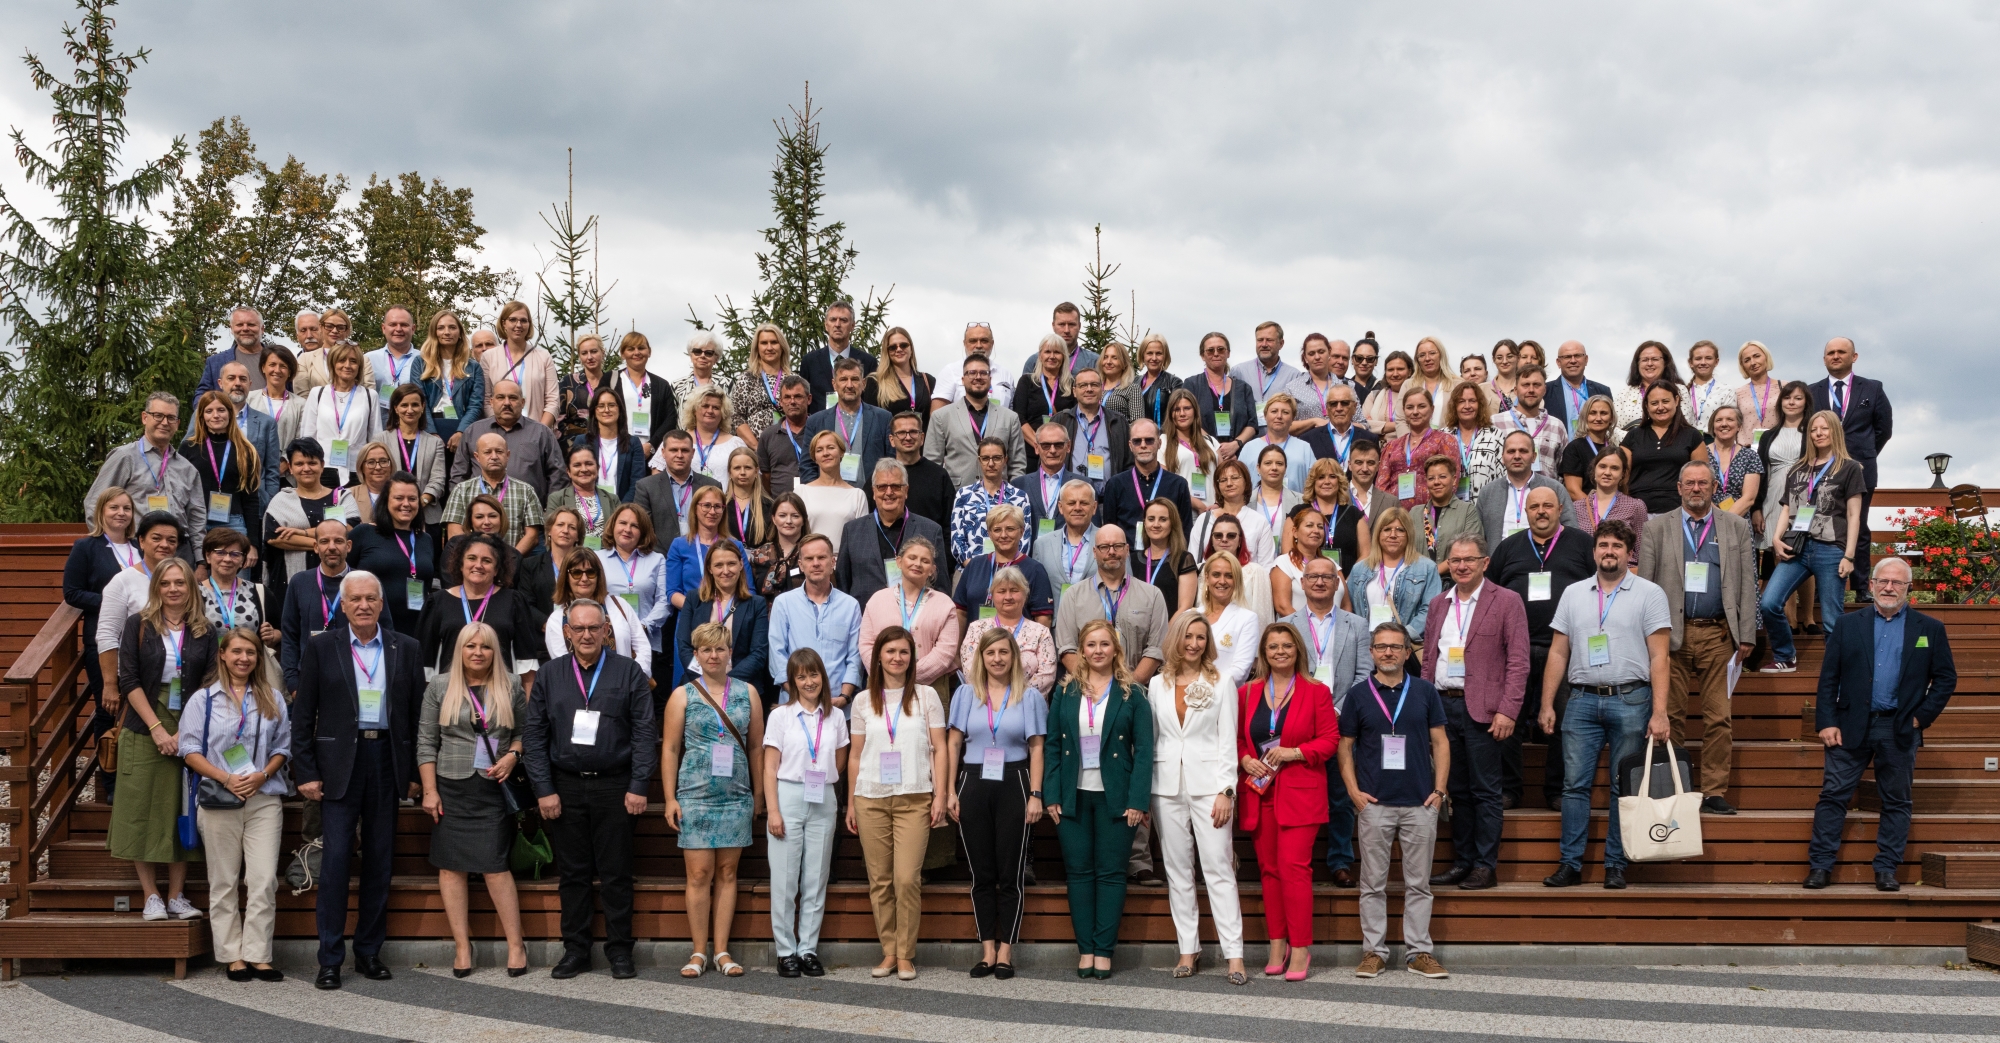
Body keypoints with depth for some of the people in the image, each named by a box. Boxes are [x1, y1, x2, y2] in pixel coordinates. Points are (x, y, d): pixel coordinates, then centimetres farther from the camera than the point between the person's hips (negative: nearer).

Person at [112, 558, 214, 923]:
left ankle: (176, 895, 9)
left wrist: (186, 732, -11)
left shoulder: (205, 632, 5)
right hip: (145, 729, -1)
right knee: (142, 810, -1)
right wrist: (157, 728, -12)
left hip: (190, 732, 1)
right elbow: (129, 681, -4)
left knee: (183, 812, 3)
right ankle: (151, 896, 5)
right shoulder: (138, 626, 2)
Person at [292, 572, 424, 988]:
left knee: (380, 860, 7)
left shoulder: (406, 649, 8)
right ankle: (330, 958, 0)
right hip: (339, 762, -2)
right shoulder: (321, 648, 3)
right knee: (336, 857, -6)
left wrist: (415, 771, 4)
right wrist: (305, 772, -5)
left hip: (387, 761, 2)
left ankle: (370, 951, 17)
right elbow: (303, 715, 2)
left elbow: (417, 712, 8)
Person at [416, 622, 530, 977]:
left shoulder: (511, 687, 7)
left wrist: (512, 756, -7)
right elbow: (426, 743, 4)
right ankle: (462, 947, 8)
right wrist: (429, 791, -2)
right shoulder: (440, 687, 5)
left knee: (496, 866, -7)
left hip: (494, 789, -1)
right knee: (451, 867, 1)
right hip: (451, 789, 1)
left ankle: (515, 945, 1)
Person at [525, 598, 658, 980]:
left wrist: (638, 786, -9)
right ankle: (575, 951, 15)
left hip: (614, 787, -2)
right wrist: (544, 790, -3)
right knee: (572, 873, 7)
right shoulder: (550, 675, 7)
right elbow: (533, 735, 5)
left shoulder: (628, 672, 2)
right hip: (565, 787, 2)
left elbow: (644, 731, -2)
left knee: (616, 873, 2)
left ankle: (619, 950, 10)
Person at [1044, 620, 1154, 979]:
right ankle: (1085, 948, 9)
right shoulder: (1065, 692, 8)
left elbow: (1144, 750, -2)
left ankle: (1104, 950, 4)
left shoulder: (1132, 694, 1)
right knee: (1079, 872, 4)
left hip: (1115, 797, -2)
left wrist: (1137, 801, -10)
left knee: (1111, 873, 0)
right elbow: (1052, 745, 6)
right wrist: (1052, 796, -2)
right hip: (1074, 797, 2)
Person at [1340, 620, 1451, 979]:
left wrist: (1439, 789, -1)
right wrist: (1353, 790, -3)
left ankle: (1419, 952, 11)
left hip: (1420, 803, 1)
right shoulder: (1358, 693, 5)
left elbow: (1440, 741, 8)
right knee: (1373, 883, 3)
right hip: (1374, 803, -1)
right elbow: (1345, 746, 7)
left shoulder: (1424, 691, 7)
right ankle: (1374, 952, 10)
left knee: (1418, 882, 5)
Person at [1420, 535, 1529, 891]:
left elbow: (1518, 662, -7)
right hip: (1443, 705, 5)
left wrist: (1507, 712, -14)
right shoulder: (1438, 604, 15)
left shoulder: (1507, 602, -2)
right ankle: (1462, 861, 17)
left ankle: (1486, 866, 5)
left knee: (1484, 791, -1)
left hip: (1482, 710, -5)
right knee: (1457, 790, 10)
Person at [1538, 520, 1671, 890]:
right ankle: (1571, 865, 4)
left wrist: (1659, 712, -10)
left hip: (1630, 700, -3)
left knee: (1624, 787, 2)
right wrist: (1547, 704, 6)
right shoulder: (1573, 594, 12)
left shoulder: (1649, 594, 2)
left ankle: (1616, 866, 8)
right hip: (1582, 700, 3)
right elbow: (1558, 653, 13)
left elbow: (1659, 657, -3)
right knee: (1575, 784, 0)